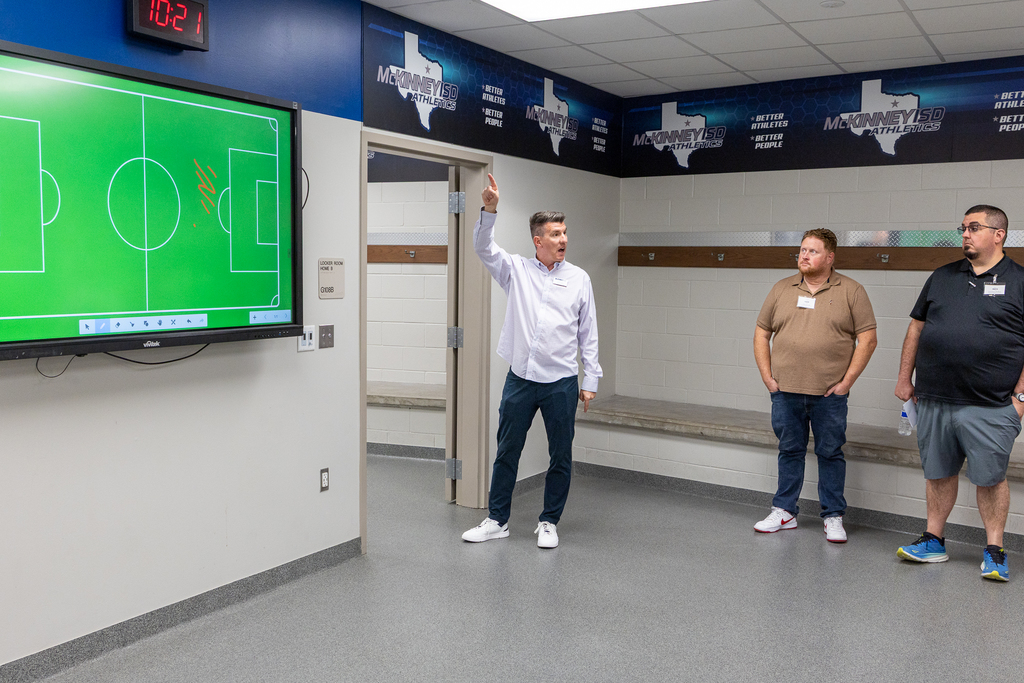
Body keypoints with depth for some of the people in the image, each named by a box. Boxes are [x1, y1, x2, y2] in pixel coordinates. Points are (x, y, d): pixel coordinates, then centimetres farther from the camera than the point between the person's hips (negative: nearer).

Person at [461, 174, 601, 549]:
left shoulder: (579, 278, 4)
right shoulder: (516, 269, 4)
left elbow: (588, 334, 5)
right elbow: (483, 247, -8)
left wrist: (590, 380, 3)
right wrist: (489, 210, -25)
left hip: (561, 382, 0)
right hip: (520, 378, 1)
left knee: (561, 456, 7)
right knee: (507, 451, 9)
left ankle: (549, 522, 23)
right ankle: (497, 520, 24)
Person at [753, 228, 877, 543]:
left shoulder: (851, 291, 1)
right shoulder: (782, 289, 8)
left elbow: (868, 339, -2)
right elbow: (761, 333, 11)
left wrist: (847, 381, -7)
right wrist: (767, 377, 3)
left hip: (829, 394, -2)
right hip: (785, 391, 2)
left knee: (831, 454, 5)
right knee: (789, 451, 11)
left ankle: (833, 517, 16)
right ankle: (784, 511, 21)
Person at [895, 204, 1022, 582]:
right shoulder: (942, 277, 12)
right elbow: (917, 327, 15)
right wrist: (904, 378, 12)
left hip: (989, 406, -4)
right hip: (933, 400, 4)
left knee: (990, 477, 4)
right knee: (938, 473, 12)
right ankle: (933, 541, 24)